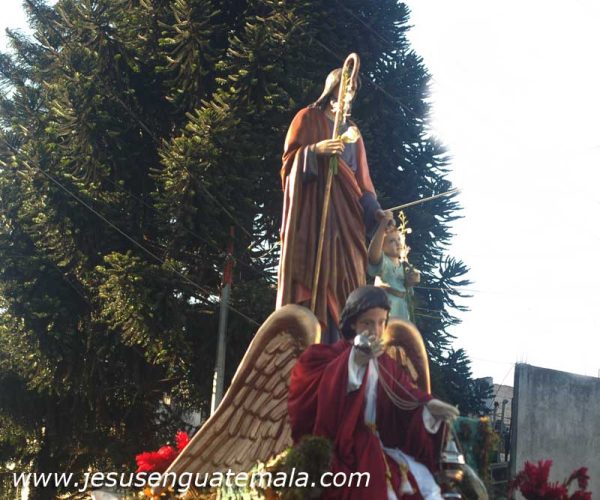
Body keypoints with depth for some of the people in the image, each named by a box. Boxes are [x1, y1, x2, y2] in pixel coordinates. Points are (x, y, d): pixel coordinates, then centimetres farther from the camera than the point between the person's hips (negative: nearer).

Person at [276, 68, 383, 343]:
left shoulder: (352, 132, 23)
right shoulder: (308, 118, 8)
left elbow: (361, 176, 17)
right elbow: (290, 160, -2)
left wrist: (374, 209, 2)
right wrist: (315, 150, -21)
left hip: (345, 209, 5)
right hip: (313, 205, -5)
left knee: (345, 277, -4)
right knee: (312, 270, -14)